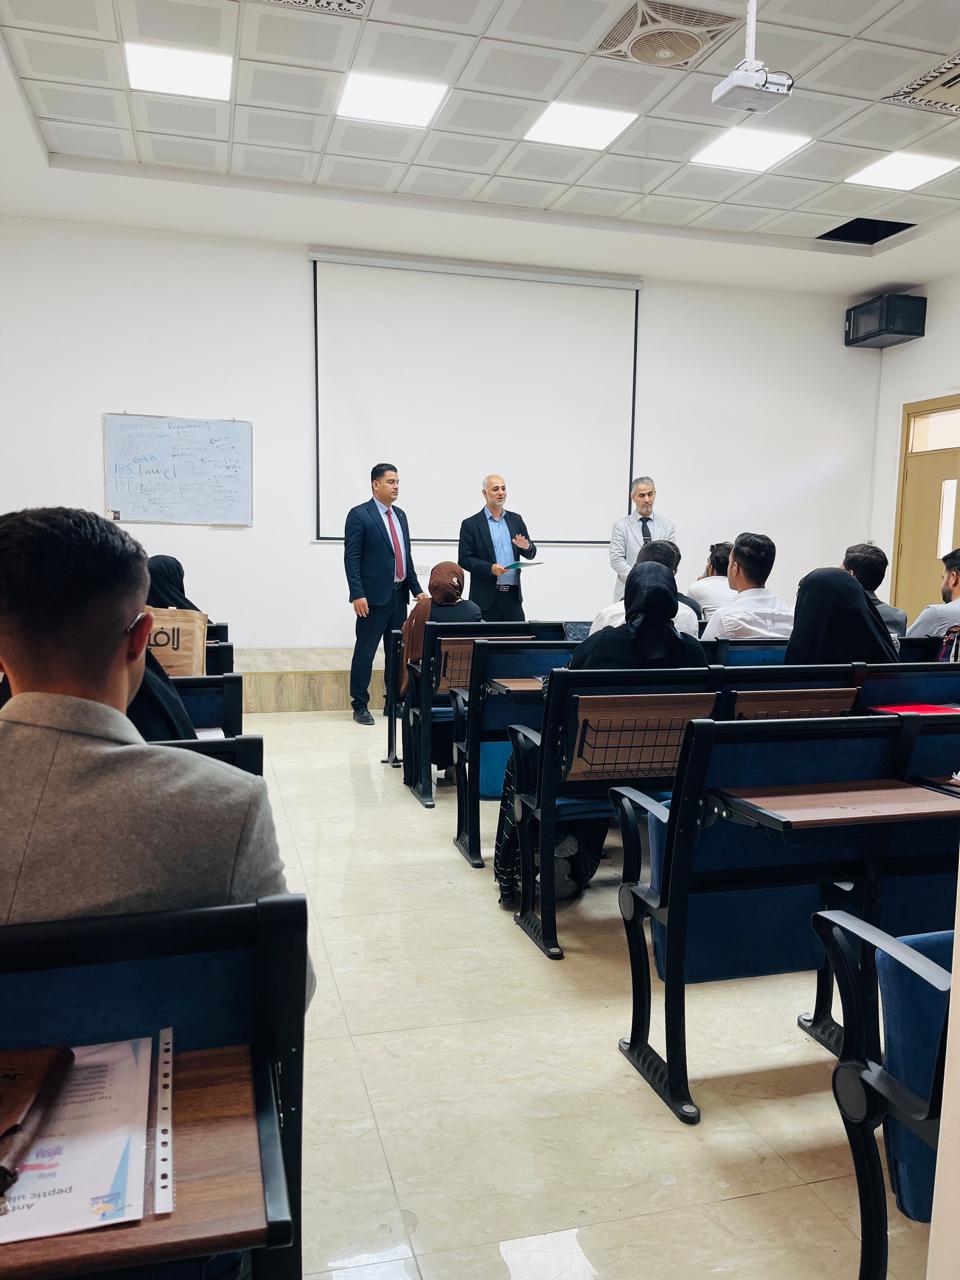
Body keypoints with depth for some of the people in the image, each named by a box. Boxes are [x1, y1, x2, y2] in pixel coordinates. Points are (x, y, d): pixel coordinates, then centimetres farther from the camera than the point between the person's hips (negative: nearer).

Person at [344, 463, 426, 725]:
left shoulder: (400, 515, 15)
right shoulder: (359, 515, -6)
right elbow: (351, 558, -11)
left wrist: (416, 589, 12)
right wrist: (357, 594, -18)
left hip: (399, 594, 7)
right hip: (374, 596, -7)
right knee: (365, 651, 0)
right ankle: (360, 706, 9)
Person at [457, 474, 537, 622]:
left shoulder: (516, 520, 13)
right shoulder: (471, 524, 0)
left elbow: (531, 554, 15)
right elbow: (464, 559, -5)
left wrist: (526, 547, -9)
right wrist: (490, 569, -18)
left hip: (513, 594, 4)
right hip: (486, 597, -4)